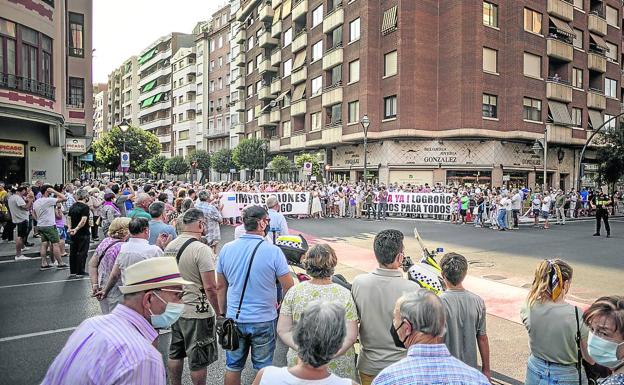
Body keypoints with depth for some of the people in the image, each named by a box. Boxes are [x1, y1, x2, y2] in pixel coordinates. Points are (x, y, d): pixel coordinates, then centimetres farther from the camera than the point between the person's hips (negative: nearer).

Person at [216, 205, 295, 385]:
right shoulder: (273, 251, -17)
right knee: (263, 368, 15)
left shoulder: (226, 249, -6)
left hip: (234, 318, 3)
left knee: (233, 367, 19)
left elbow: (220, 286, 3)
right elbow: (289, 286, -11)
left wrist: (222, 312, 16)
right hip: (264, 320, -3)